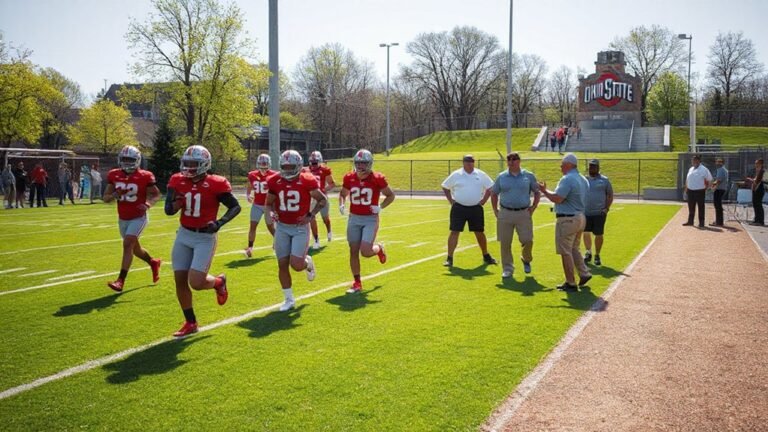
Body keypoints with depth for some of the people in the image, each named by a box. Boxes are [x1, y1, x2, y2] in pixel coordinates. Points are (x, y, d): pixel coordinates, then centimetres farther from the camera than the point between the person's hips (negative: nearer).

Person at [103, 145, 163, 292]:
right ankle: (153, 263, 45)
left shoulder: (144, 177, -13)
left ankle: (120, 281, -19)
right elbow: (106, 198, 2)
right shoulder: (114, 176, -2)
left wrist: (149, 203, -22)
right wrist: (115, 195, -20)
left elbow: (157, 194, -1)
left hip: (138, 218, -5)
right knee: (135, 249, 17)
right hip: (123, 219, 5)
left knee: (127, 244, -20)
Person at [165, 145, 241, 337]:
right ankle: (190, 323, 23)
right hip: (184, 235, 5)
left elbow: (235, 206, -5)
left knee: (196, 282, -14)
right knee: (180, 280, 6)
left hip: (205, 238, -5)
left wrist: (219, 222, -20)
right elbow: (168, 210, 3)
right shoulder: (178, 182, 0)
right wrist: (176, 204, -20)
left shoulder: (215, 184, -13)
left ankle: (218, 282, 22)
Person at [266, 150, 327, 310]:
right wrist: (272, 212, -7)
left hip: (300, 228, -3)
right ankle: (289, 299, 19)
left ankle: (308, 263, 25)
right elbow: (269, 203, 14)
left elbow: (322, 200, 0)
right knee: (283, 265, 3)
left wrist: (310, 215, -9)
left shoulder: (307, 181, -11)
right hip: (282, 227, 4)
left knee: (296, 264, -14)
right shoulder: (275, 182, -1)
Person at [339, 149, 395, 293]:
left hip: (371, 219, -3)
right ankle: (357, 283, 17)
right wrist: (341, 204, -2)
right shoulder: (349, 178, 1)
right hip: (354, 218, 4)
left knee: (365, 251, -13)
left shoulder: (377, 178, -9)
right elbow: (343, 193, 18)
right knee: (353, 251, 4)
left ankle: (379, 248, 23)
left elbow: (391, 195, 2)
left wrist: (380, 207, -13)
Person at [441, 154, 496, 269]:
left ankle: (486, 256, 29)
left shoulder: (481, 175, 3)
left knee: (480, 233, 12)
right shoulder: (455, 175, -1)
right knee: (454, 232, -6)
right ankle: (449, 258, -3)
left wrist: (483, 200, 3)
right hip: (459, 208, -2)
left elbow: (490, 188, 12)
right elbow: (445, 187, 9)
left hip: (476, 208, 2)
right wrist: (451, 201, 1)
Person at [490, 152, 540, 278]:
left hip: (523, 213, -1)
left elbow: (537, 192, 10)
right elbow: (494, 194, 15)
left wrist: (533, 207, 0)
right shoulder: (501, 177, 6)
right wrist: (495, 210, 6)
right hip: (505, 213, 1)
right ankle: (507, 269, 14)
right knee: (505, 243, 1)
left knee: (527, 240, -5)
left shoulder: (529, 176, 4)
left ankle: (526, 260, 26)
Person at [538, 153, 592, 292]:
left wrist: (544, 191, -8)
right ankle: (584, 274, 17)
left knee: (565, 252, 0)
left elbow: (557, 198, -24)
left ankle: (571, 284, 3)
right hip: (581, 217, 9)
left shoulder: (567, 179, -18)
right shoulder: (583, 180, 12)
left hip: (567, 219, -9)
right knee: (574, 249, 23)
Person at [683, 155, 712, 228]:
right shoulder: (691, 169, 13)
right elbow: (687, 179, 19)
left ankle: (701, 222, 7)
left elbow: (708, 180, -4)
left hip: (700, 191, -6)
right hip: (690, 191, 6)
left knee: (701, 207, 1)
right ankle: (690, 221, 22)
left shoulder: (703, 169, -7)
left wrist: (705, 188, -5)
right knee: (691, 207, 12)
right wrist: (686, 188, 13)